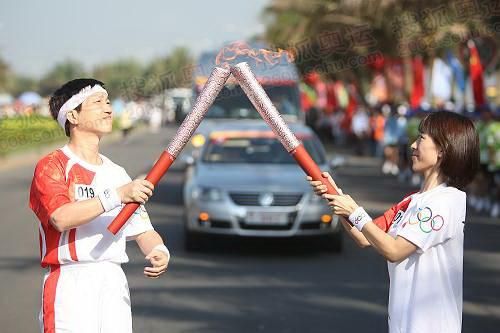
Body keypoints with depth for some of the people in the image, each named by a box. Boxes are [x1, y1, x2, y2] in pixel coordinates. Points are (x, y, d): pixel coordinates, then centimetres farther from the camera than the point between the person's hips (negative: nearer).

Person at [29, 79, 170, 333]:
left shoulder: (116, 173, 18)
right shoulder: (51, 167, -3)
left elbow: (143, 230, 16)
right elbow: (61, 218, -20)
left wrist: (159, 252, -6)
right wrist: (118, 195, -22)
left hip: (115, 285, 6)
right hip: (70, 284, -6)